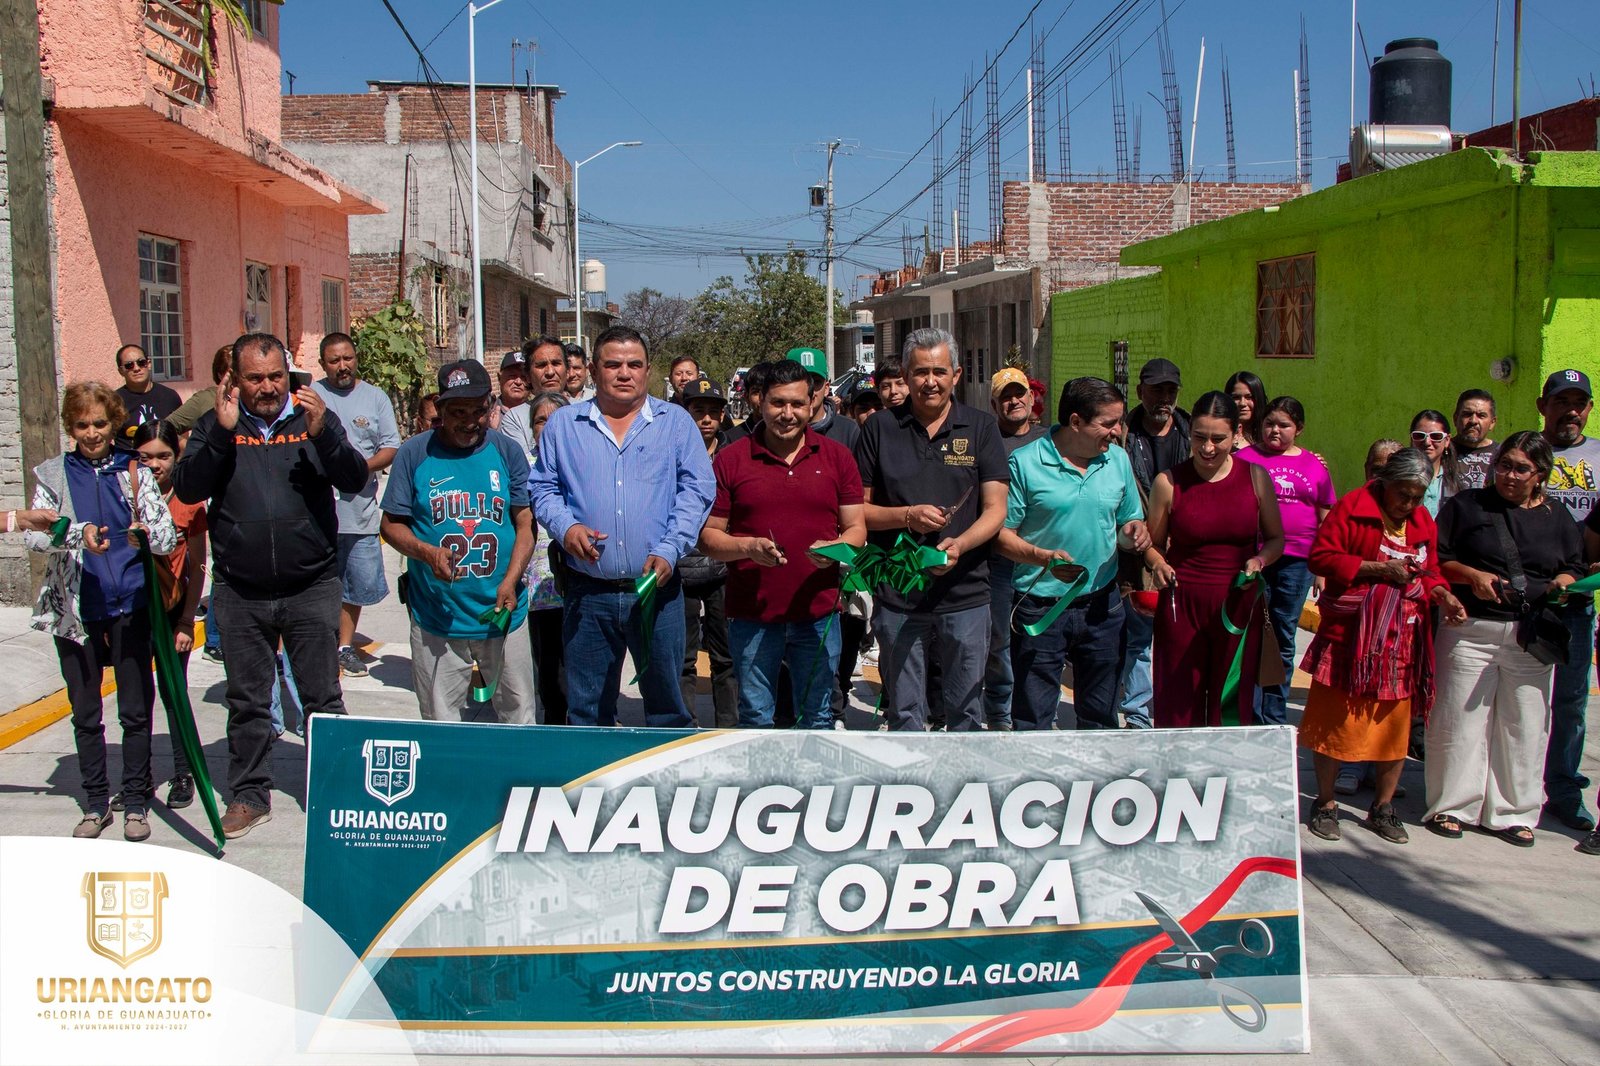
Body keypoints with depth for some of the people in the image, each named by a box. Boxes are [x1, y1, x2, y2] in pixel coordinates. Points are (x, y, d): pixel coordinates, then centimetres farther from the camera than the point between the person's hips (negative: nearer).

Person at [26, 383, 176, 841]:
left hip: (130, 608, 0)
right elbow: (33, 534, -11)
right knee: (85, 714, 9)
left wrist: (145, 535, -29)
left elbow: (166, 535, -5)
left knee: (136, 711, 4)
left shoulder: (135, 472, 4)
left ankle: (136, 803, 14)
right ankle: (96, 803, 21)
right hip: (75, 612, 1)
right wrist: (78, 534, -30)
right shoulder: (52, 475, 3)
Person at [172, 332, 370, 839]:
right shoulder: (215, 425, 3)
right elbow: (187, 489, -8)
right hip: (240, 592, 1)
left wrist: (323, 435, -25)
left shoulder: (314, 417, 1)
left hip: (312, 586, -1)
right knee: (246, 701, 12)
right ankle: (250, 794, 24)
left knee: (322, 697, 5)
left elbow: (356, 480, -9)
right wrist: (222, 434, -19)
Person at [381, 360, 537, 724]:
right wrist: (426, 552, -17)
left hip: (502, 612, 1)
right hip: (436, 618, -1)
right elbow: (391, 525, 4)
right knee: (441, 727, 6)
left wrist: (510, 582, -12)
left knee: (519, 719, 7)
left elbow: (526, 524, 3)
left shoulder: (508, 451, 5)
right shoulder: (414, 454, 2)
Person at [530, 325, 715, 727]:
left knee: (667, 705, 8)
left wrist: (668, 550, -13)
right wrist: (565, 526, -10)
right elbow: (543, 488, 11)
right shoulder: (563, 424, 10)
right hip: (587, 592, 1)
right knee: (587, 710, 9)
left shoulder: (676, 421, 6)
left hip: (656, 588, -1)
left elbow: (697, 488, 0)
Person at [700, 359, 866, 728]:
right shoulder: (730, 459, 1)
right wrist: (747, 547, -16)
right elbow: (708, 535, 3)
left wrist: (837, 547, -14)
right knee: (755, 719, 8)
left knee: (818, 719, 11)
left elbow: (857, 528, 8)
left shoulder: (837, 456, 6)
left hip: (818, 612, 1)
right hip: (751, 615, -1)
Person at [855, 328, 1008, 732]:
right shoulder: (880, 428, 4)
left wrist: (960, 544, -20)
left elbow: (995, 509, -1)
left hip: (965, 594, 0)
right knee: (903, 716, 9)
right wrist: (907, 516, -13)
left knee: (965, 715, 9)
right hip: (897, 595, 0)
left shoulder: (981, 428, 4)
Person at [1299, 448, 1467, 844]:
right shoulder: (1353, 507, -5)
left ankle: (1383, 807, 21)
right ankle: (1325, 803, 13)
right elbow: (1320, 556, -11)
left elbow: (1429, 572, 20)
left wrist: (1443, 595, -2)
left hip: (1403, 640, 6)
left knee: (1396, 722, 8)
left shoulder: (1423, 521, 14)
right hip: (1351, 635, -5)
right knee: (1337, 720, 0)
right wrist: (1377, 569, -17)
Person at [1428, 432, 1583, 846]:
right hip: (1471, 632, -2)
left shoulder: (1557, 517, 13)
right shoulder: (1466, 506, 6)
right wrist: (1473, 575, -13)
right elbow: (1436, 560, 3)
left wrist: (1562, 583, -5)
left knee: (1524, 727, 4)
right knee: (1460, 722, -2)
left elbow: (1575, 568, 18)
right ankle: (1451, 806, 10)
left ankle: (1513, 812, 16)